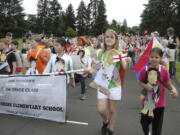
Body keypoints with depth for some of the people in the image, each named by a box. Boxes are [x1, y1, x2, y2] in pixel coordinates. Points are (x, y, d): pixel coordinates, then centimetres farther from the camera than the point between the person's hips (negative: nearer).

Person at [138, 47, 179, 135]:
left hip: (159, 102, -1)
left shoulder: (164, 71, -14)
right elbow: (140, 82, 1)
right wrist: (145, 86, -19)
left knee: (157, 125, 10)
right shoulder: (144, 70, -11)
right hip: (147, 101, 2)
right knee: (144, 121, 18)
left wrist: (174, 90, -25)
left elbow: (168, 84, -6)